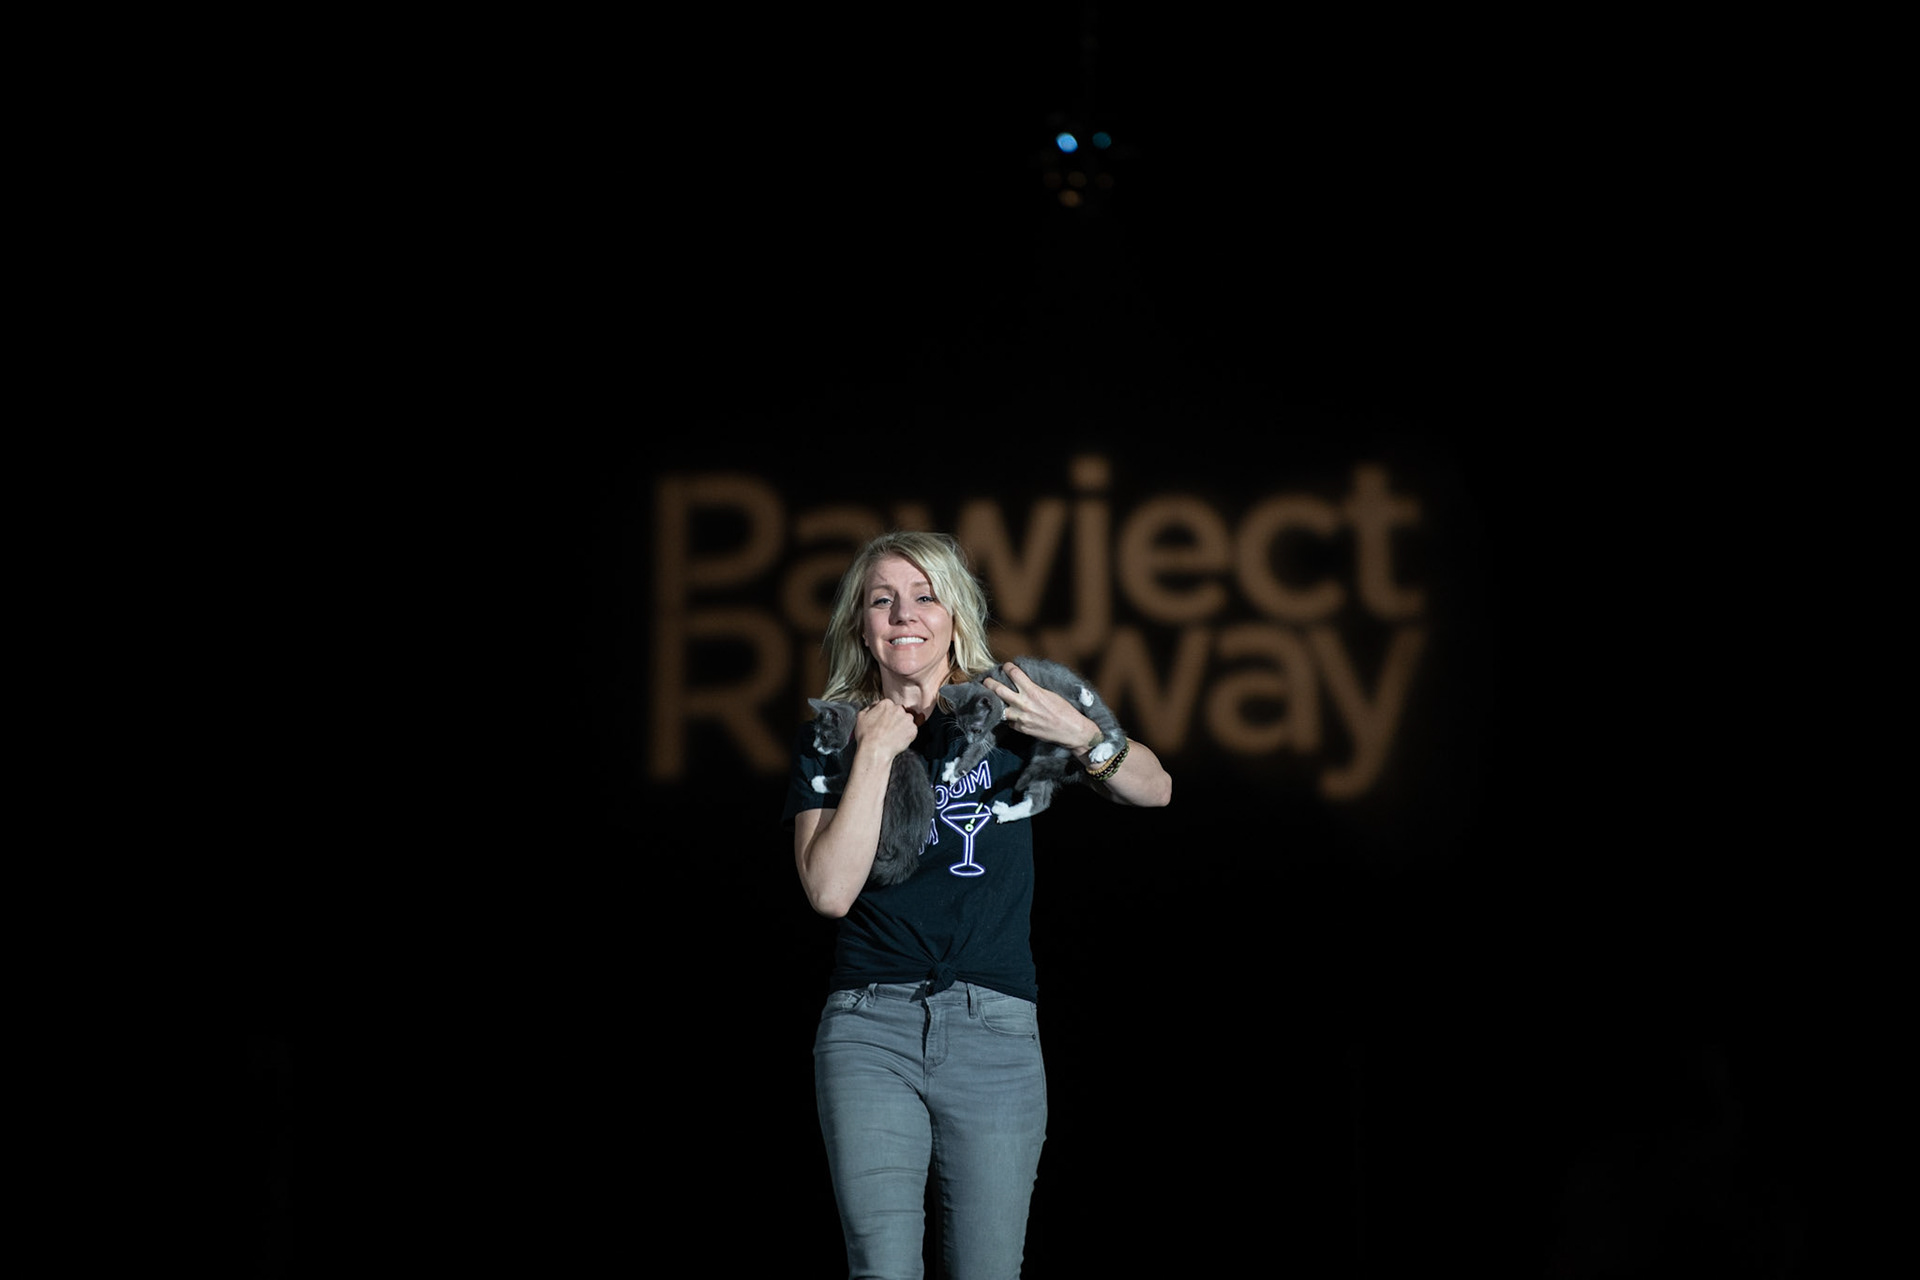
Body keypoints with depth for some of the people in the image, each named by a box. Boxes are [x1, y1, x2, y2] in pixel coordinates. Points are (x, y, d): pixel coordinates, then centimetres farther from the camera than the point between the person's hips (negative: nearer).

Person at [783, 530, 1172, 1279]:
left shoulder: (1005, 716, 7)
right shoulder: (829, 737, 7)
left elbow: (1154, 789, 6)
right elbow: (830, 889, -7)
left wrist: (1079, 735, -13)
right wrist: (876, 752, -8)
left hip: (995, 1028, 1)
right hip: (869, 1028, -1)